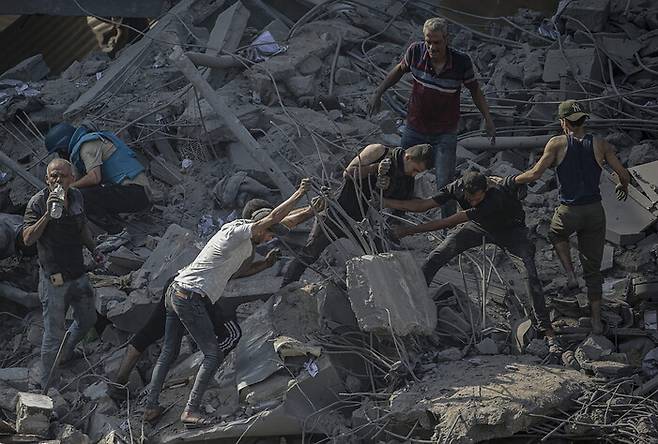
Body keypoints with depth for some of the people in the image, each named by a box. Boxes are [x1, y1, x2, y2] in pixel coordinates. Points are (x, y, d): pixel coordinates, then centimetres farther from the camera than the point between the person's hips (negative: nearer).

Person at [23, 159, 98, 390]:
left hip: (78, 273, 7)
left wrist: (95, 251, 28)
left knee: (87, 319, 23)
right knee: (53, 334, -3)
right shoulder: (37, 203, -16)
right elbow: (28, 239, -28)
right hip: (53, 278, -7)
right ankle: (49, 386, 7)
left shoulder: (76, 197, 2)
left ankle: (66, 353, 49)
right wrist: (48, 214, -36)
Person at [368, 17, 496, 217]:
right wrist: (378, 93, 11)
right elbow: (399, 70, 7)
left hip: (445, 134, -2)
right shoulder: (416, 52, -16)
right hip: (414, 130, 2)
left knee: (445, 185, -8)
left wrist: (488, 119, -4)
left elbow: (475, 90, -1)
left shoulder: (461, 62, -19)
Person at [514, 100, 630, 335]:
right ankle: (596, 321, 15)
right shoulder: (601, 145, 0)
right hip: (595, 211, 2)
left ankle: (571, 276, 15)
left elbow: (534, 174, -8)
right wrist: (623, 187, 24)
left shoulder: (558, 144, -7)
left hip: (569, 213, -2)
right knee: (593, 268, 14)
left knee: (556, 234, 35)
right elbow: (623, 174, 0)